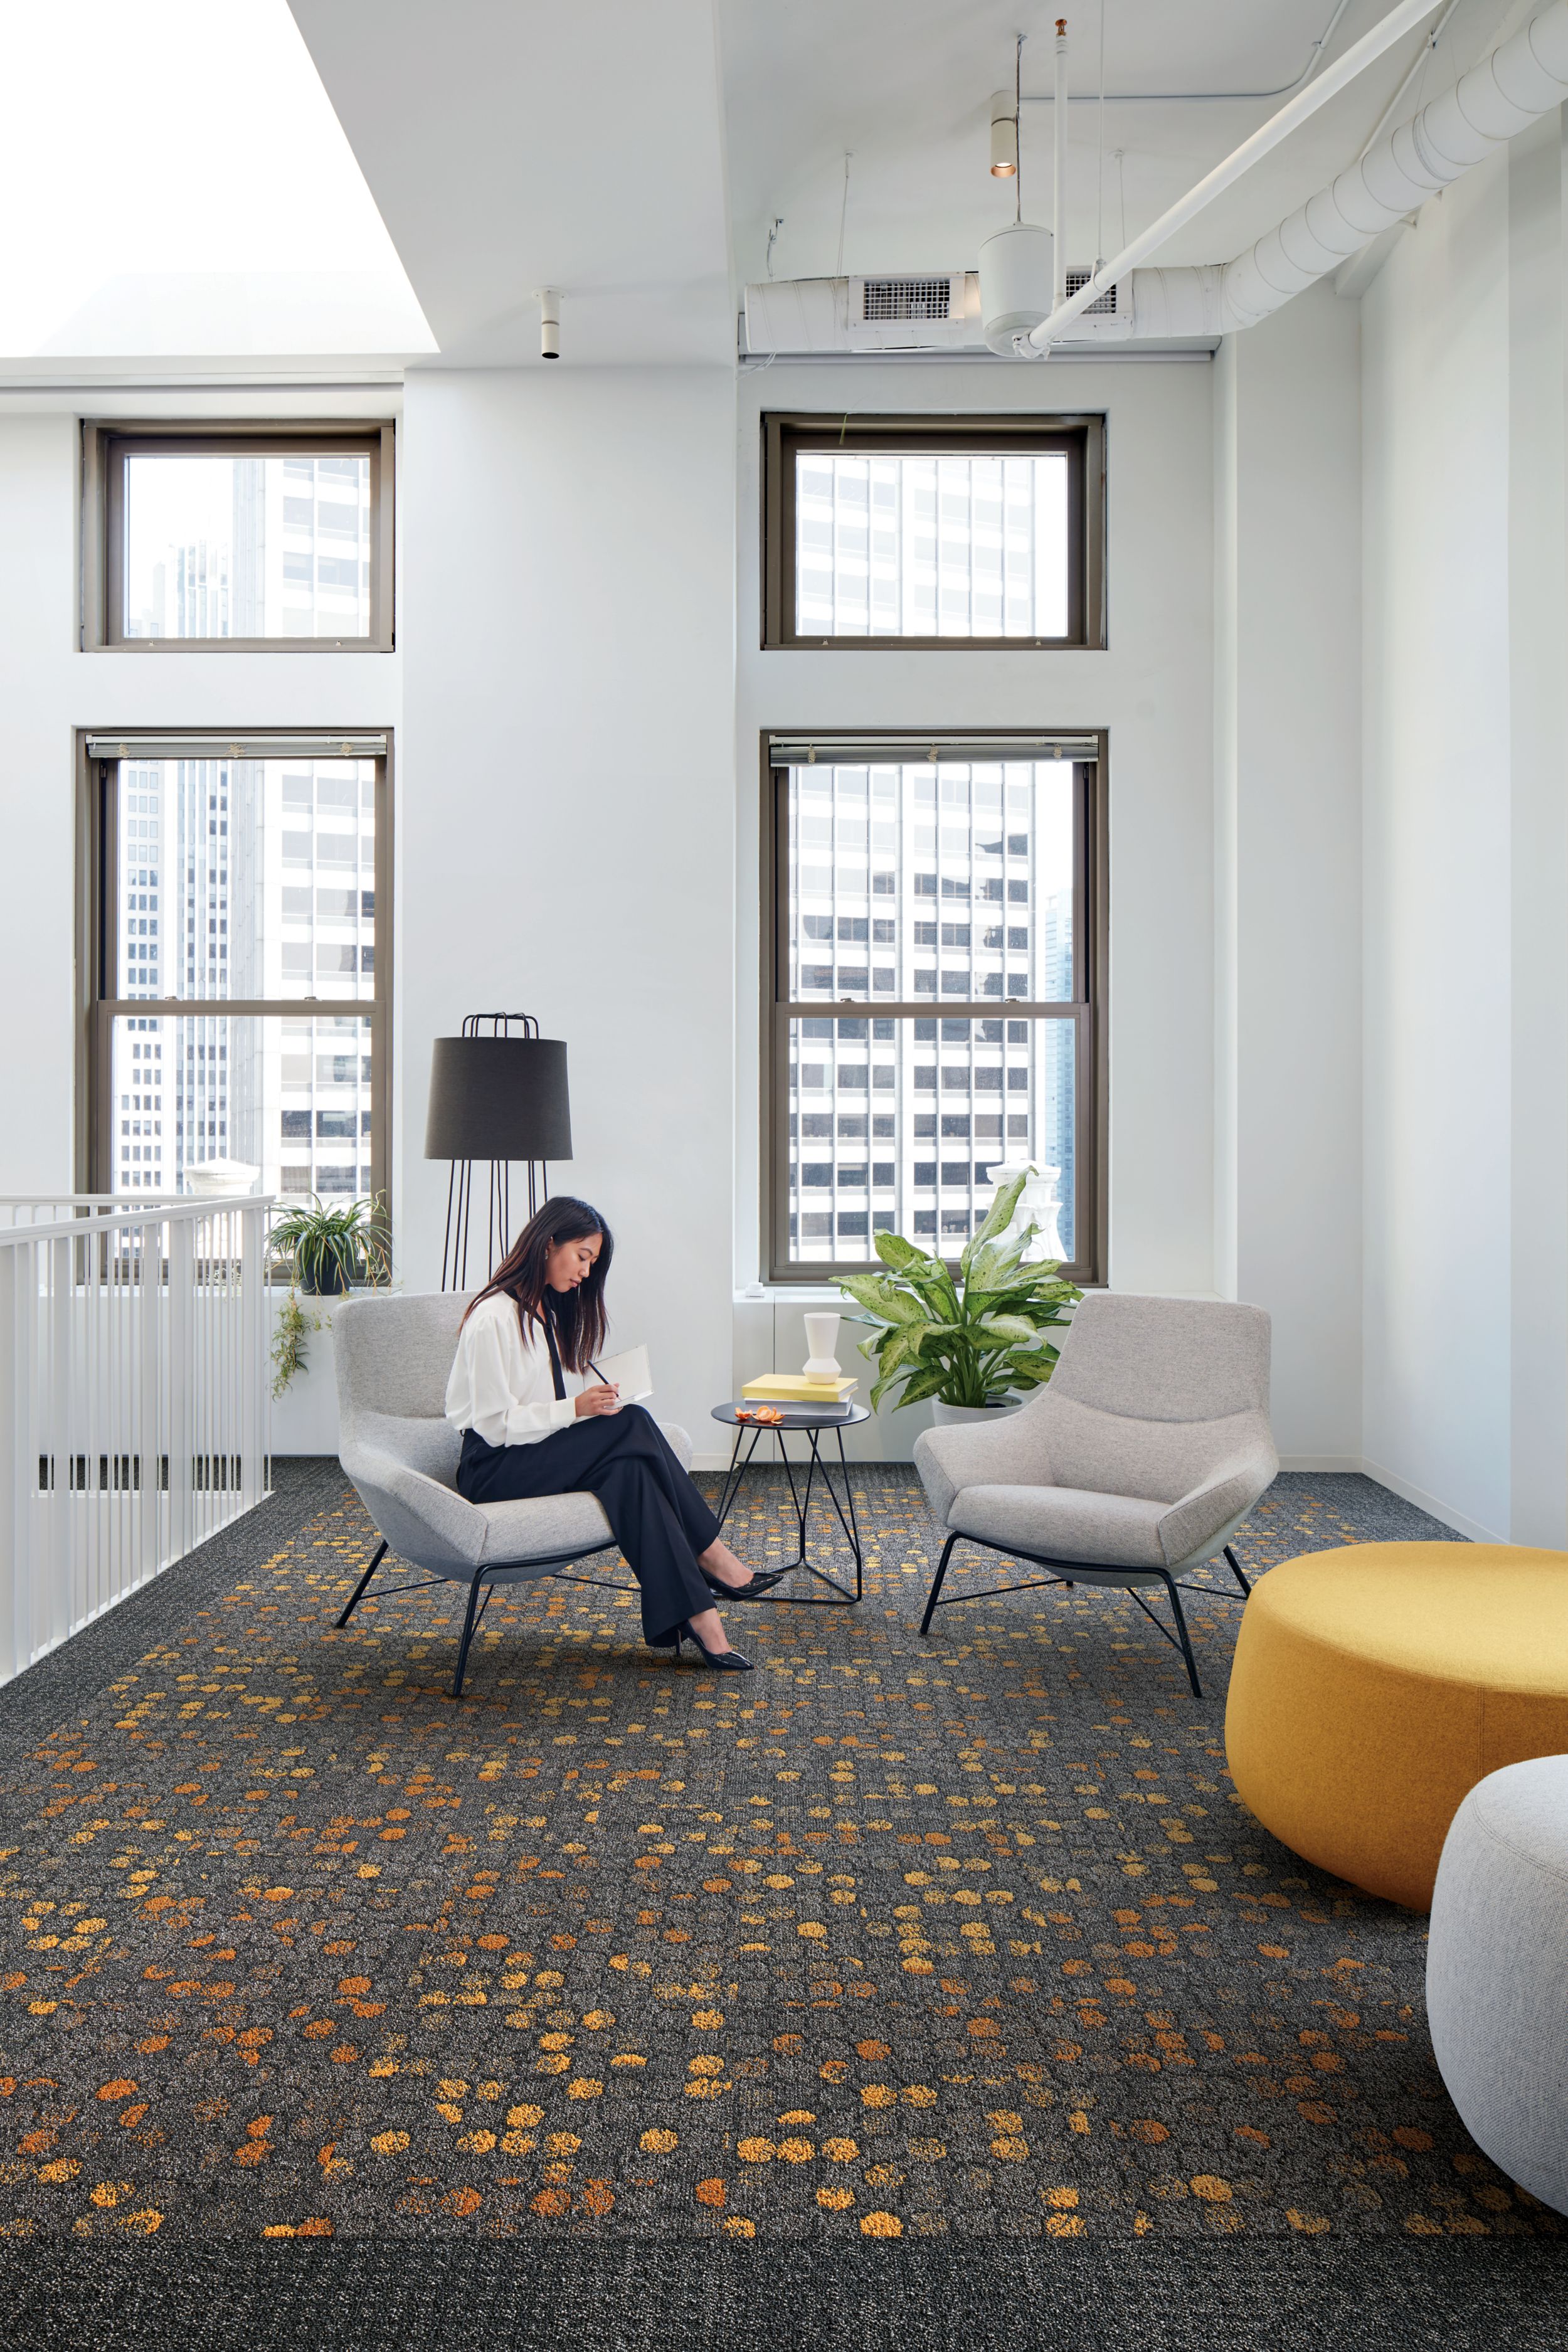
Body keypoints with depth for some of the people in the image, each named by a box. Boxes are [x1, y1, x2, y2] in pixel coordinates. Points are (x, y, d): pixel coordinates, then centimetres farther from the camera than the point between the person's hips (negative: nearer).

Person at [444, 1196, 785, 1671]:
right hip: (494, 1472, -8)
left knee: (629, 1469, -25)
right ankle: (712, 1560, -21)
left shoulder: (552, 1310, 16)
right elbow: (495, 1424, -17)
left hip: (547, 1453, 8)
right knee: (632, 1425, -27)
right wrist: (576, 1409, -24)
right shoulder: (493, 1318, -13)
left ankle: (695, 1615, -30)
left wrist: (597, 1399, -3)